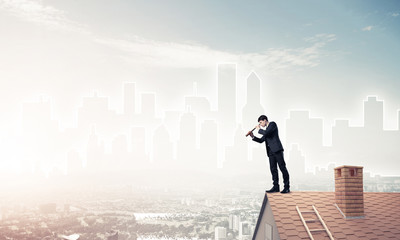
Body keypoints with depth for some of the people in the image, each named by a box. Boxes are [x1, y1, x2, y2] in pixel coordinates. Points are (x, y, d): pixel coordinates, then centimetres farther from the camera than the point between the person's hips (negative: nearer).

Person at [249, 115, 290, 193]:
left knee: (282, 168, -7)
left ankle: (287, 187, -7)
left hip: (277, 149, -9)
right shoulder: (266, 129, 24)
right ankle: (276, 187, 6)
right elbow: (261, 140, 23)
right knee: (273, 169, 4)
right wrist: (253, 137, 12)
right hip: (271, 152, 9)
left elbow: (266, 133, -15)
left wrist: (259, 129, 0)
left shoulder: (272, 124, 0)